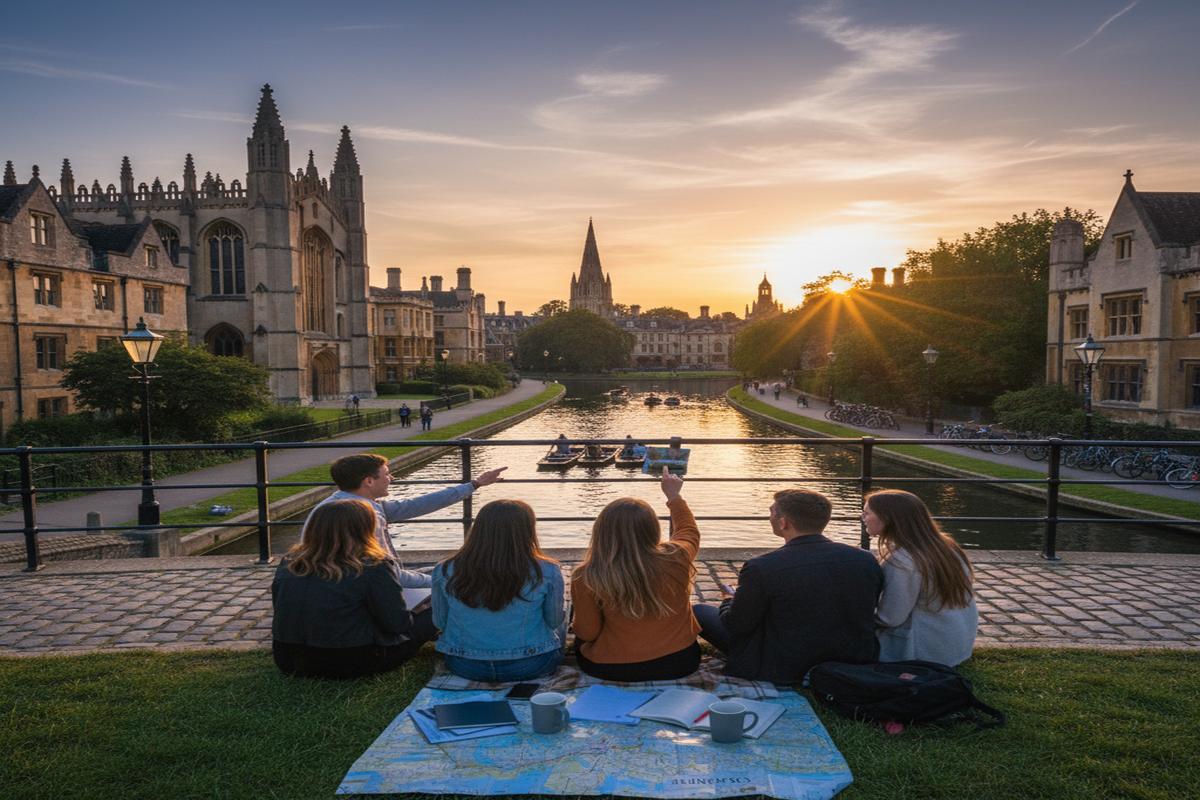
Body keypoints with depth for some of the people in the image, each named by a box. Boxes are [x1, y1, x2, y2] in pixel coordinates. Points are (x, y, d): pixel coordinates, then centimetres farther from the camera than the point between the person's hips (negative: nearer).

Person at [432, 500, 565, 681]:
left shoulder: (444, 572, -14)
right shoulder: (546, 573, -19)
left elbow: (440, 622, 0)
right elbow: (554, 621, -5)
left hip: (464, 666, 2)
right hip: (530, 666, -2)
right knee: (560, 623, 32)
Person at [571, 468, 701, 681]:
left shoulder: (587, 578, -22)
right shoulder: (676, 558, -17)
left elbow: (587, 633, -10)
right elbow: (689, 531, 6)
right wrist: (674, 496, 20)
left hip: (611, 670, -1)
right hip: (678, 663, 1)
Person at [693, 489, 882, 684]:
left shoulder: (761, 568, -24)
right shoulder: (866, 560, -10)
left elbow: (736, 626, -11)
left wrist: (730, 600, 13)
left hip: (783, 672, -5)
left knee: (699, 611, 9)